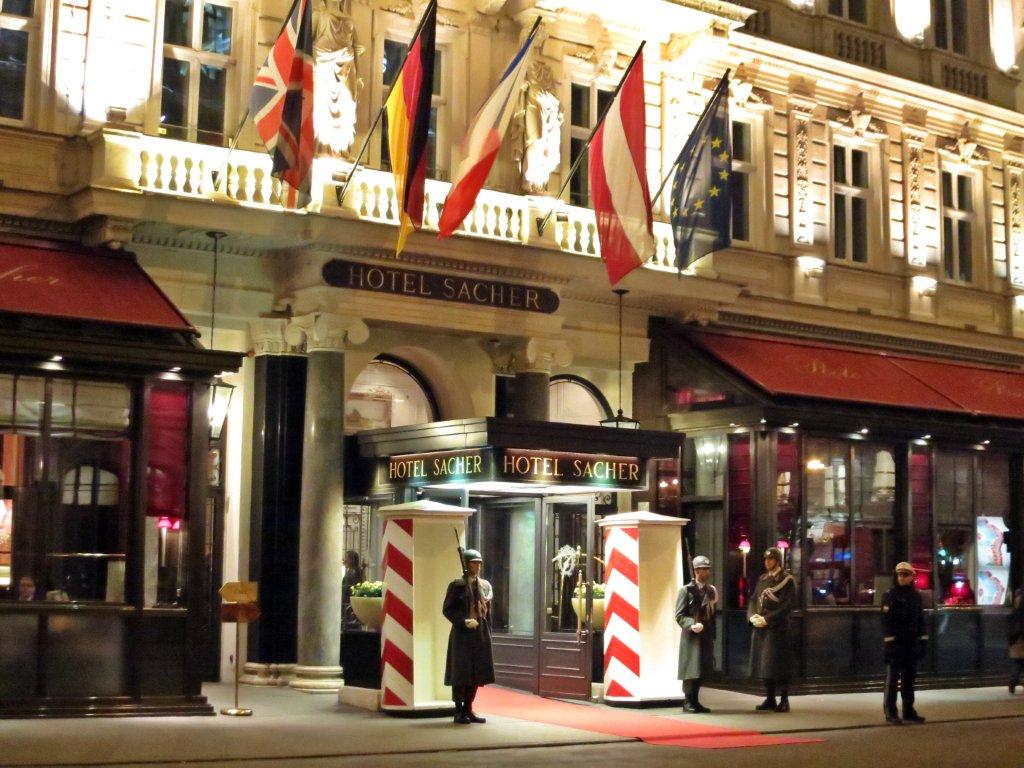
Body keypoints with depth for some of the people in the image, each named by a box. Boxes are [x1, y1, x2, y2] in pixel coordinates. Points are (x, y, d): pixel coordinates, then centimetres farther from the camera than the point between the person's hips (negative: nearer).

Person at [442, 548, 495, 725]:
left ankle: (468, 708, 17)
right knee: (461, 672, -2)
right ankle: (459, 711, 6)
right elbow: (447, 610, -6)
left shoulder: (485, 585, 11)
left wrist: (488, 634, 10)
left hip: (480, 635, 5)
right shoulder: (456, 585, -4)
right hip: (462, 634, -5)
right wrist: (464, 621, -19)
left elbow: (488, 611, 15)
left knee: (477, 672, 7)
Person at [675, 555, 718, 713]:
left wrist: (712, 635, 11)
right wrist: (692, 625, -24)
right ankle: (688, 701, 6)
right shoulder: (686, 590, -5)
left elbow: (713, 614, 17)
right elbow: (679, 615, -8)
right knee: (691, 670, -4)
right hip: (691, 636, -6)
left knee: (701, 670, 8)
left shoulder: (712, 590, 12)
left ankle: (695, 701, 15)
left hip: (707, 636, 6)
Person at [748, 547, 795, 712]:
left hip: (777, 627, -6)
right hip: (760, 627, 6)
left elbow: (787, 604, -12)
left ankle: (784, 700, -1)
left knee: (778, 664, -6)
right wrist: (753, 616, -3)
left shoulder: (787, 579, -4)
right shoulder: (762, 579, 16)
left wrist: (767, 619, -17)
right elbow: (754, 599, 16)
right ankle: (770, 699, 14)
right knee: (764, 663, 7)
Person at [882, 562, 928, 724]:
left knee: (909, 679, 10)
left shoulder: (916, 596, 12)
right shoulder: (890, 596, -5)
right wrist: (889, 642, -17)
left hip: (912, 644, 6)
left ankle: (909, 711, 17)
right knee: (892, 679, -3)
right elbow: (886, 621, -11)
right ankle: (890, 713, -1)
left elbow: (921, 621, 16)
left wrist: (923, 642, 11)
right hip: (895, 644, -5)